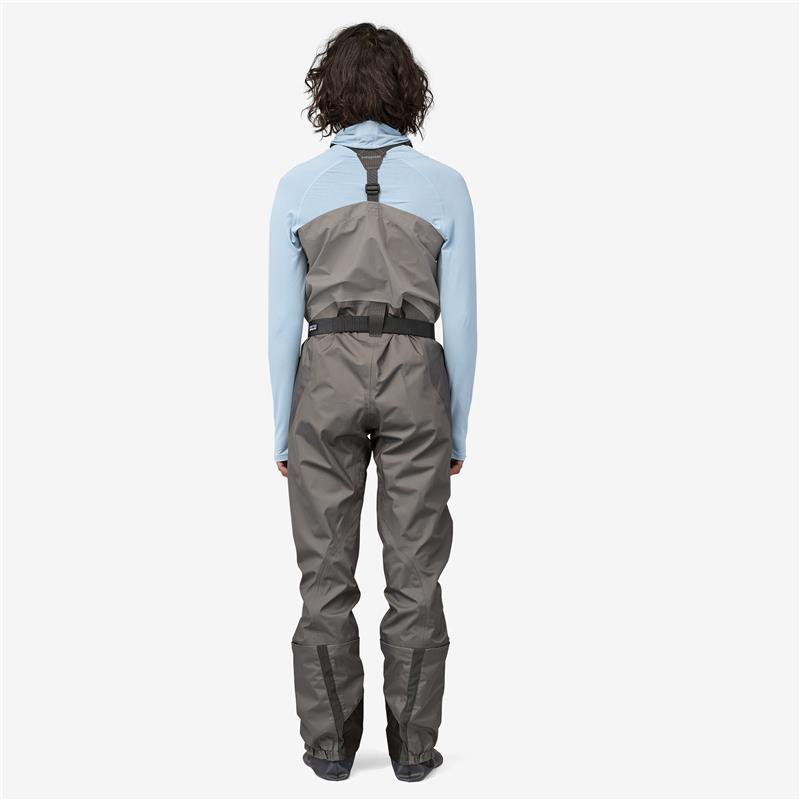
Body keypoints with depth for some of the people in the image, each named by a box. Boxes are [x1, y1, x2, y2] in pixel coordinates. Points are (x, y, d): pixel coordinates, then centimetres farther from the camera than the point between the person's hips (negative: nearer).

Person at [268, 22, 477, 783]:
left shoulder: (298, 185, -1)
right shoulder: (445, 185, -1)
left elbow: (283, 321, -2)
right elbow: (461, 322, -1)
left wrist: (283, 431, 6)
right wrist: (459, 430, 8)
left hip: (327, 381, 0)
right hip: (414, 382, 0)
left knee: (327, 576, 9)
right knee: (414, 576, 8)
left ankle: (330, 744, 15)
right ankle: (412, 745, 14)